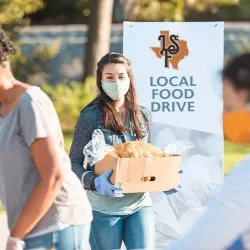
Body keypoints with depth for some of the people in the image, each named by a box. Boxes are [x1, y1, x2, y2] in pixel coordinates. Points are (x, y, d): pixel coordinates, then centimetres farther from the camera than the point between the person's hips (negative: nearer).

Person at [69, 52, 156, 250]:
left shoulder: (143, 115, 8)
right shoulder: (91, 116, -5)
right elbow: (74, 162, -5)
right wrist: (94, 182, -25)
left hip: (140, 204, 3)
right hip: (105, 208, -3)